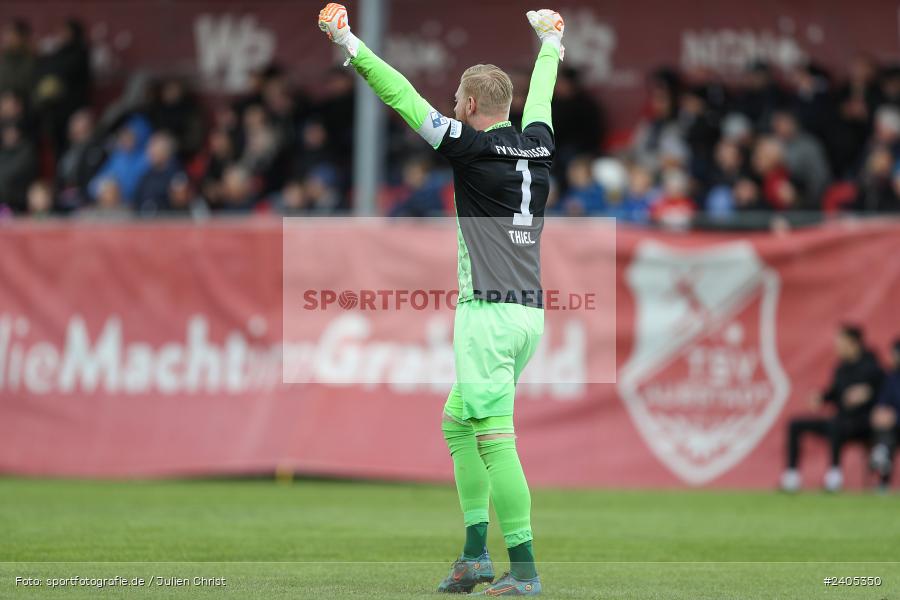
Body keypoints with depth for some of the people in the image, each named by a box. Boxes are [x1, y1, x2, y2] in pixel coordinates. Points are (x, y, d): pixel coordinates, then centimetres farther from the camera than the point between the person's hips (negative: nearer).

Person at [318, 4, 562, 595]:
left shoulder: (472, 146, -8)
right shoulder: (539, 144, 10)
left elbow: (404, 98, -6)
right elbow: (540, 97, 31)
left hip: (490, 312, -8)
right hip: (531, 312, 8)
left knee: (495, 437, -10)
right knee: (458, 422, 19)